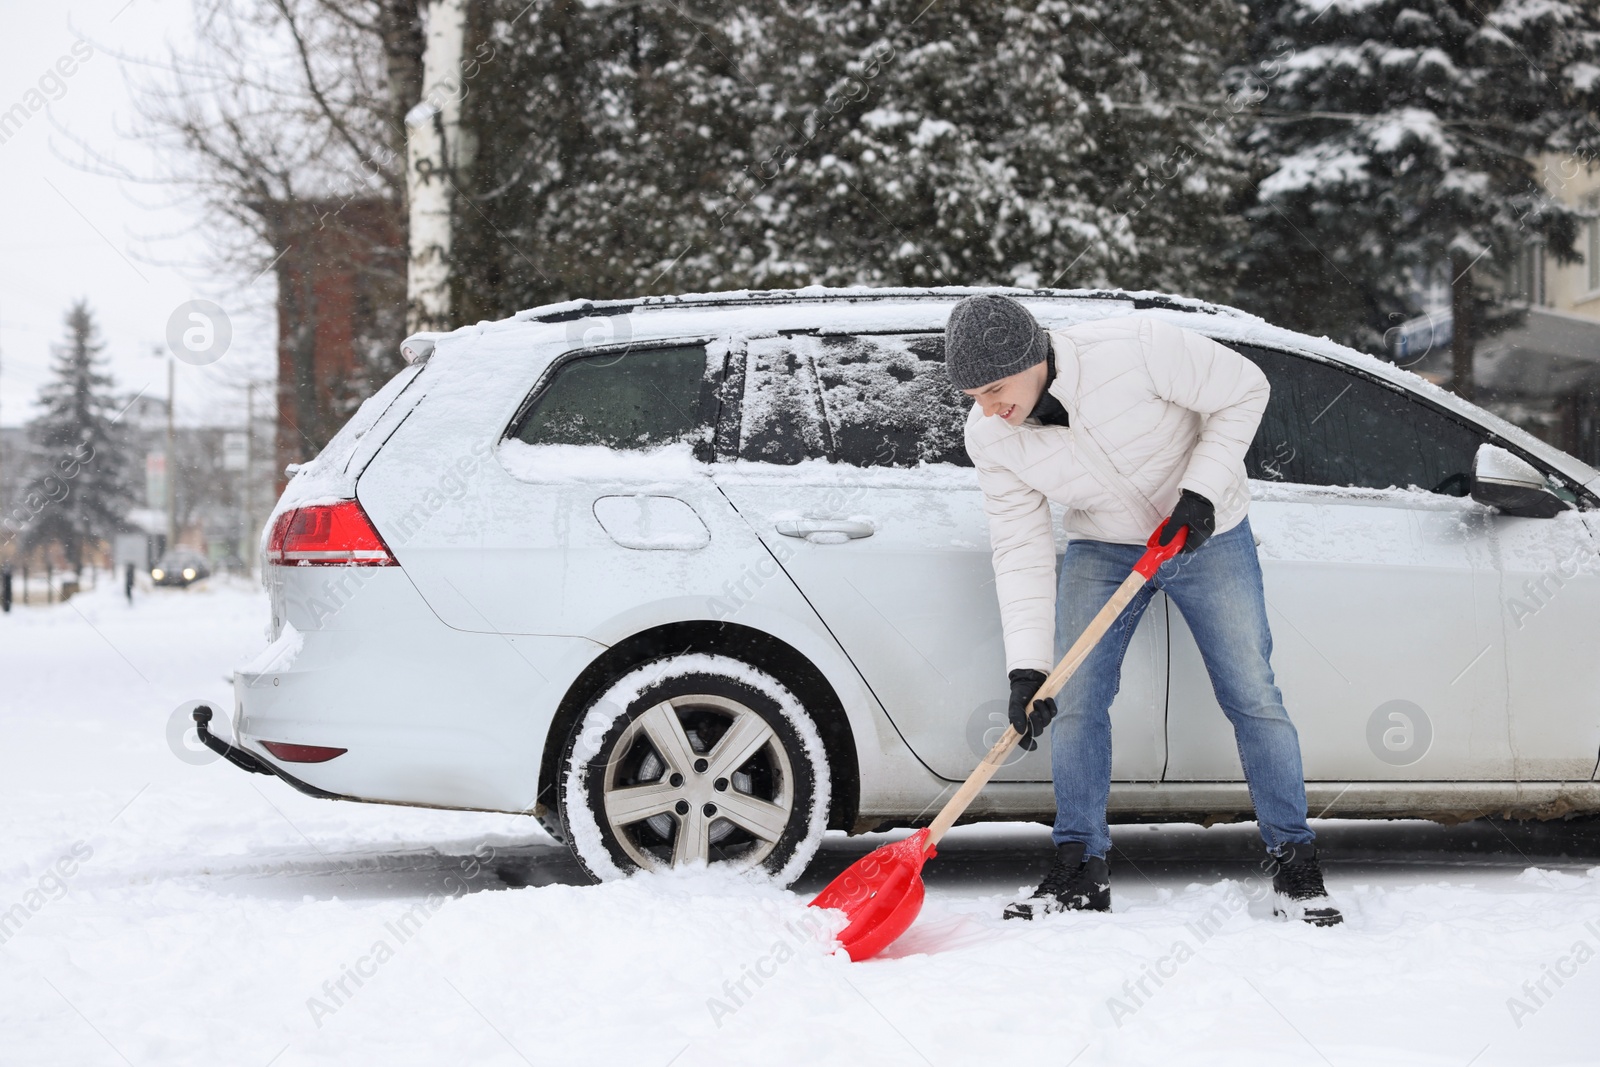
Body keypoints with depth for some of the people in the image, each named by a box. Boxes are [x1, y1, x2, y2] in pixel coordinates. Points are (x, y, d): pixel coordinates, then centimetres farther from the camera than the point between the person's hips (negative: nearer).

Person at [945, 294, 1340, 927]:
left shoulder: (1135, 347, -32)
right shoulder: (989, 436, -18)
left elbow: (1244, 390, -18)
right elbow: (1021, 550, -15)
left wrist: (1201, 491, -25)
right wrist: (1026, 667, -22)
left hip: (1208, 536, -3)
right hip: (1101, 548, 3)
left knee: (1252, 697, -3)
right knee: (1074, 699, -7)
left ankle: (1295, 865, 10)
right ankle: (1081, 871, 5)